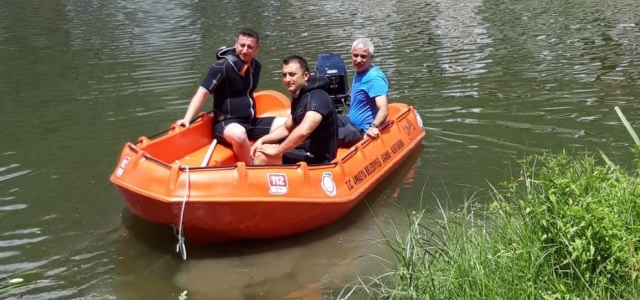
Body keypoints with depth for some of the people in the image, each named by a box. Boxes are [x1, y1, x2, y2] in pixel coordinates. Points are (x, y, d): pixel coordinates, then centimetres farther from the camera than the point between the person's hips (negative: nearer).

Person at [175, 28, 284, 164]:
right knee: (239, 134, -42)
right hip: (226, 124, -7)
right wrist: (187, 119, -30)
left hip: (251, 122, 7)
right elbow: (202, 93, -18)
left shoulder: (256, 65, 8)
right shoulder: (222, 66, -14)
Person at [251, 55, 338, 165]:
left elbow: (303, 131, -38)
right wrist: (262, 140, 5)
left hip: (317, 158, -10)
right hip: (306, 151, 10)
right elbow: (287, 128, 20)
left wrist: (277, 151, -26)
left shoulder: (317, 97, -23)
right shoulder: (298, 97, 8)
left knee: (262, 155, -15)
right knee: (259, 149, 15)